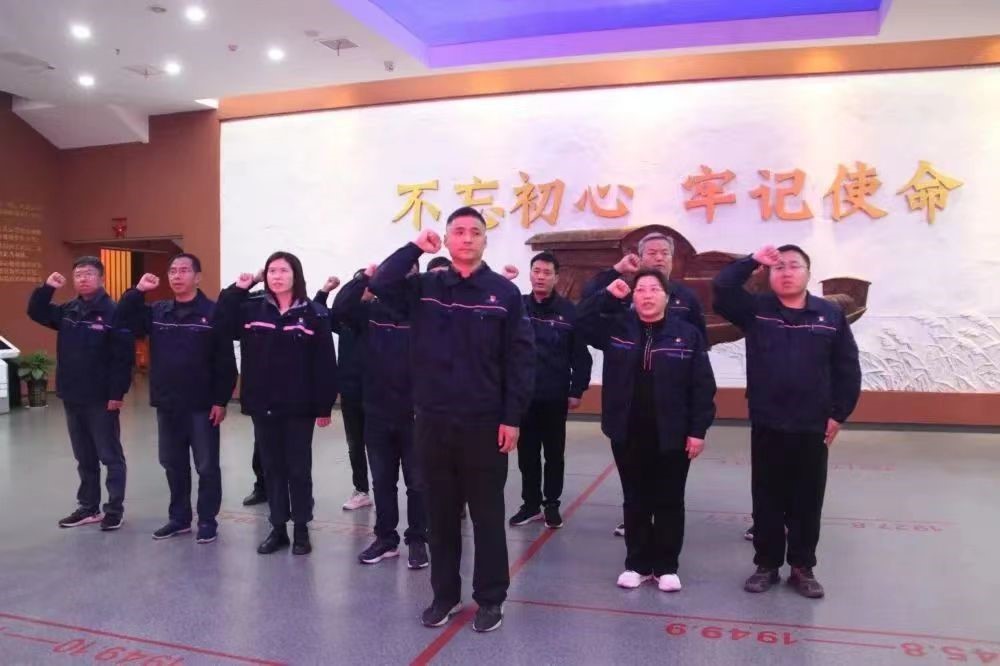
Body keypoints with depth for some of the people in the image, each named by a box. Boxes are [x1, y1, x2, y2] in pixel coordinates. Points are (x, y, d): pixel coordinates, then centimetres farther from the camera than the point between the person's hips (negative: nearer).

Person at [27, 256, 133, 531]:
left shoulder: (113, 312, -13)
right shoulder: (67, 311, 9)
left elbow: (124, 356, -16)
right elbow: (36, 312, 18)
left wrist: (117, 393, -19)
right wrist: (47, 288, 0)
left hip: (101, 399, -7)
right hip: (72, 397, 7)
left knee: (110, 456, 4)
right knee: (84, 458, 16)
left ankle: (115, 508, 13)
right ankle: (89, 508, 26)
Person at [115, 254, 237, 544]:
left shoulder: (213, 312, -7)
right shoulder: (157, 311, 9)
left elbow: (225, 361, -9)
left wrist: (221, 401, -13)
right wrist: (137, 291, -6)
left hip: (202, 406, -5)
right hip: (166, 405, 5)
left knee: (206, 466, 4)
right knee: (173, 464, 15)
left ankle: (207, 520, 16)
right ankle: (179, 518, 28)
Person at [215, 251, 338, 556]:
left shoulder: (314, 314, -6)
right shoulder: (251, 309, 4)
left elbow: (325, 363, -7)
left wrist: (324, 406, -8)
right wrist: (236, 291, -11)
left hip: (299, 407, -3)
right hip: (263, 406, 3)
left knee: (298, 469, 7)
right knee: (272, 468, 12)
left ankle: (301, 530, 19)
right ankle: (278, 528, 24)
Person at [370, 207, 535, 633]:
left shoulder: (504, 293, -2)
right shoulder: (425, 287, 6)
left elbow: (520, 360, -4)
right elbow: (380, 285, -10)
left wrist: (512, 417, -8)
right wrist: (415, 247, -7)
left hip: (485, 424, -2)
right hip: (433, 421, 3)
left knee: (487, 515, 8)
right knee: (441, 513, 14)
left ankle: (490, 599, 23)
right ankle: (445, 593, 30)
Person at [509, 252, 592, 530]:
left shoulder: (569, 311, -3)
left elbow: (581, 355, -2)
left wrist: (577, 390, -5)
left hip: (555, 397, -1)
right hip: (522, 395, 1)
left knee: (554, 454, 10)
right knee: (527, 454, 12)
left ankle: (552, 504, 23)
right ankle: (531, 503, 25)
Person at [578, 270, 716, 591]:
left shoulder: (688, 334, -3)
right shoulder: (617, 328, 5)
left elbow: (703, 387, -4)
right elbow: (582, 321, 1)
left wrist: (698, 430, -7)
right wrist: (609, 295, -7)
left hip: (672, 437, -2)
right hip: (627, 435, 2)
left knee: (669, 504, 9)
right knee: (635, 503, 13)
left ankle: (666, 567, 24)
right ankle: (637, 564, 26)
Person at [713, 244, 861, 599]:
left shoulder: (831, 314, 0)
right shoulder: (755, 309, 0)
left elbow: (848, 369, 3)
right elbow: (721, 290, -14)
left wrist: (839, 414, -1)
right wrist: (752, 261, -15)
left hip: (813, 429, 0)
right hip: (766, 427, 0)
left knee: (807, 503, 11)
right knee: (767, 501, 11)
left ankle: (803, 568, 27)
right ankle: (767, 565, 25)